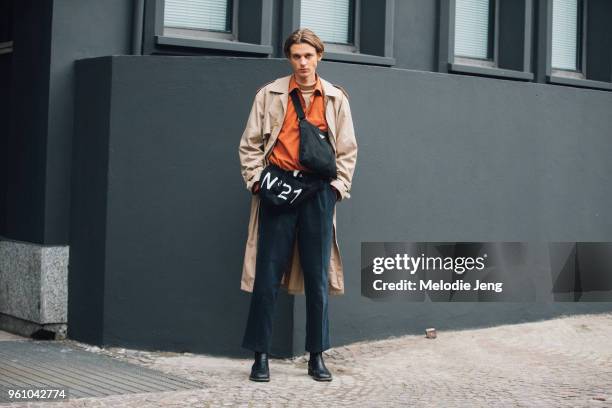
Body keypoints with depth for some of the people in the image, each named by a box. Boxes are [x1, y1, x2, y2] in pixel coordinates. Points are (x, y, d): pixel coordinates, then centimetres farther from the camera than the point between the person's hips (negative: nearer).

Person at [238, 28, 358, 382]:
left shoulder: (336, 98, 11)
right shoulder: (270, 94, 8)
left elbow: (348, 149, 12)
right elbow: (250, 144, 9)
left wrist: (337, 185, 1)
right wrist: (257, 179, -2)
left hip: (318, 190, 1)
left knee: (318, 277, 4)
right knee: (268, 276, -2)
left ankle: (317, 356, 14)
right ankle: (261, 355, 7)